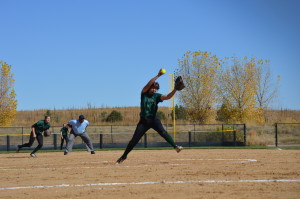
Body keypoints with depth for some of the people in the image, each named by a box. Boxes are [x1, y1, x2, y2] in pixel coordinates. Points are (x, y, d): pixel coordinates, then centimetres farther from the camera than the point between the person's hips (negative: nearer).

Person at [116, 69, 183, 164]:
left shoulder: (156, 96, 2)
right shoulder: (144, 93, 0)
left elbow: (168, 97, -14)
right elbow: (149, 84, -18)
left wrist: (175, 89, -30)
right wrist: (158, 76, -28)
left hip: (154, 119, 0)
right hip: (143, 120, 0)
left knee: (163, 132, -25)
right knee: (134, 139, 1)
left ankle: (175, 146, -29)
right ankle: (124, 156, 15)